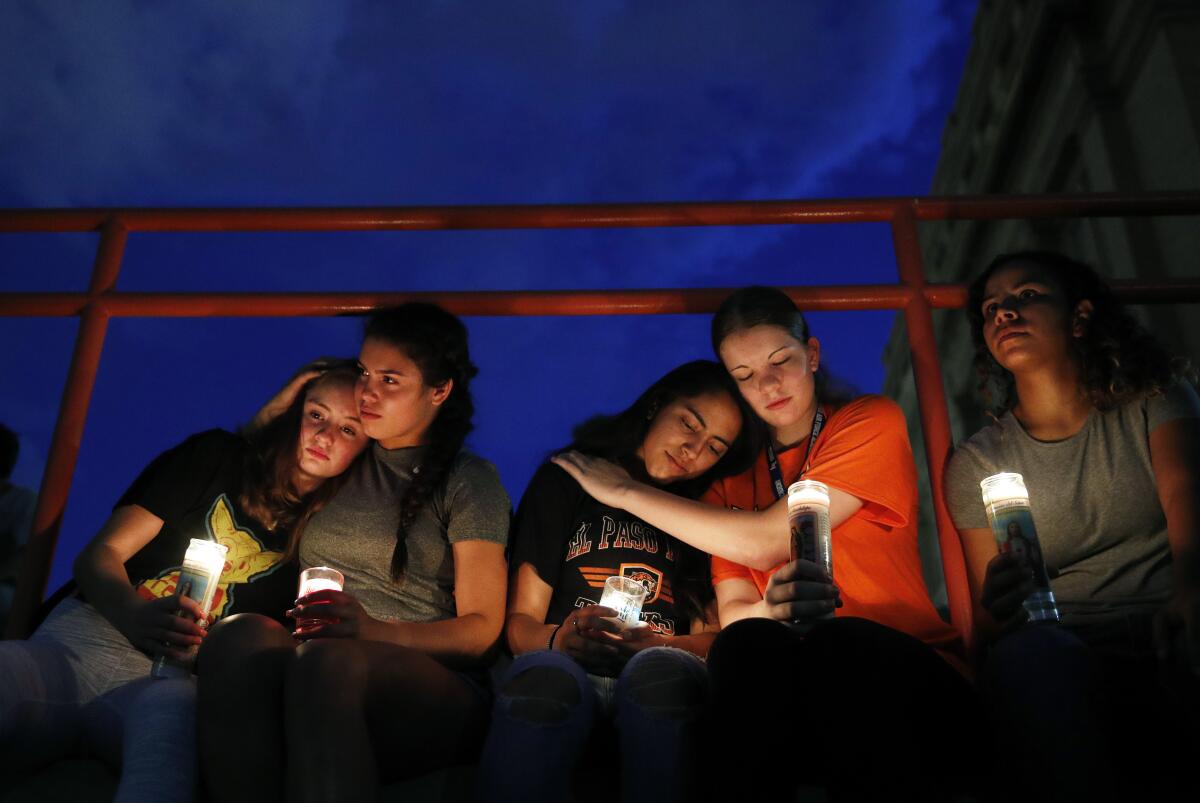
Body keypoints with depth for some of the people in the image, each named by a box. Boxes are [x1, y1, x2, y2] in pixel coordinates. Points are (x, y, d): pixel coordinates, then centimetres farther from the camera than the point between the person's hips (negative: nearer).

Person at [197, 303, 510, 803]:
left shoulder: (468, 481, 9)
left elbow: (481, 631, 1)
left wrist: (375, 631, -17)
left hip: (434, 694, -3)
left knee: (326, 661, -40)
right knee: (240, 635, -33)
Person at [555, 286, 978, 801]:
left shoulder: (871, 422, 1)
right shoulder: (734, 478, 14)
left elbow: (764, 542, -11)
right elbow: (732, 613, 2)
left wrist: (627, 491, -4)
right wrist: (772, 609, -25)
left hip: (911, 675, -2)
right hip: (797, 690, 2)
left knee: (838, 643, -35)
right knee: (744, 642, -31)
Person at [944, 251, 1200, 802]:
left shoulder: (1155, 400, 12)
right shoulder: (976, 462, 11)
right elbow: (987, 625, 7)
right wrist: (1001, 607, -21)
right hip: (1072, 664, 1)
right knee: (1031, 651, -36)